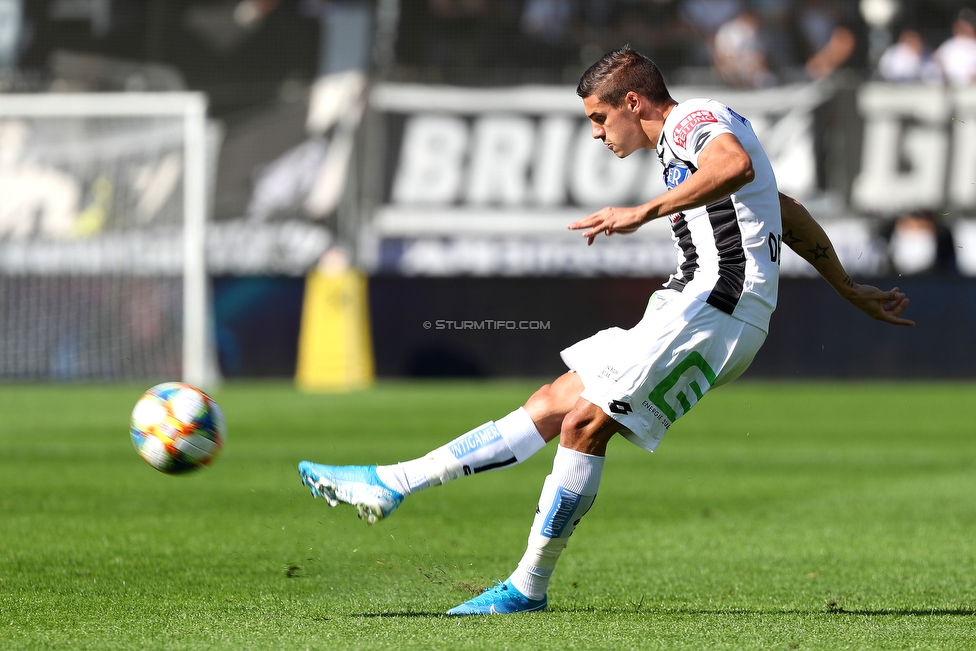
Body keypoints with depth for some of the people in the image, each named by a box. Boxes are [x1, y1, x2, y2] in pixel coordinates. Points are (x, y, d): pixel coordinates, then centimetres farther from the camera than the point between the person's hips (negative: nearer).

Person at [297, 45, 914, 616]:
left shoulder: (696, 117, -5)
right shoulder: (686, 143, 27)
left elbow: (737, 164, -31)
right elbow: (789, 213, 33)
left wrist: (646, 211, -36)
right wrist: (851, 290, 39)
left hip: (718, 306, -10)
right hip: (691, 305, 10)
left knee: (586, 421, -18)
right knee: (553, 403, 4)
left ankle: (528, 589, -14)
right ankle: (394, 483, 0)